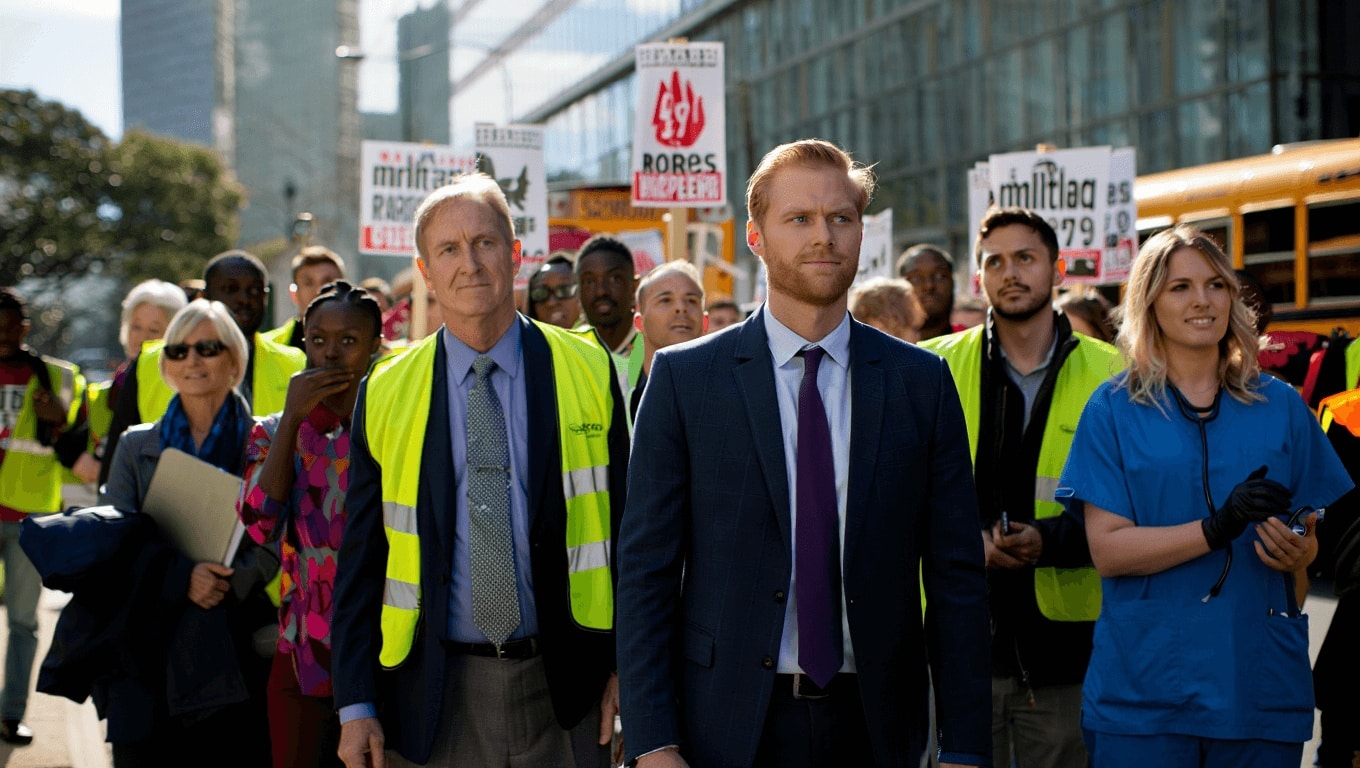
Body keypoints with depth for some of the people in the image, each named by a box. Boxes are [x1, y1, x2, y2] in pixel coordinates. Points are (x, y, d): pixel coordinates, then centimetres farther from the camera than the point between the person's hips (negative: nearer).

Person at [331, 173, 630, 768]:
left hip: (562, 683, 0)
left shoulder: (587, 371, 0)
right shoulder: (385, 394, 1)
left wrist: (627, 664, 1)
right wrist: (355, 703, -1)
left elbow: (625, 524, 4)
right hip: (434, 693, 0)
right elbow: (360, 557, 3)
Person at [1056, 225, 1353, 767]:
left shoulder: (1280, 407, 8)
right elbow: (1107, 549, -8)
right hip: (1144, 689, -2)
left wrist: (1296, 553, -9)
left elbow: (1308, 538, 15)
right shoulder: (1114, 409, 1)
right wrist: (1216, 529, -21)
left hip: (1260, 685, 2)